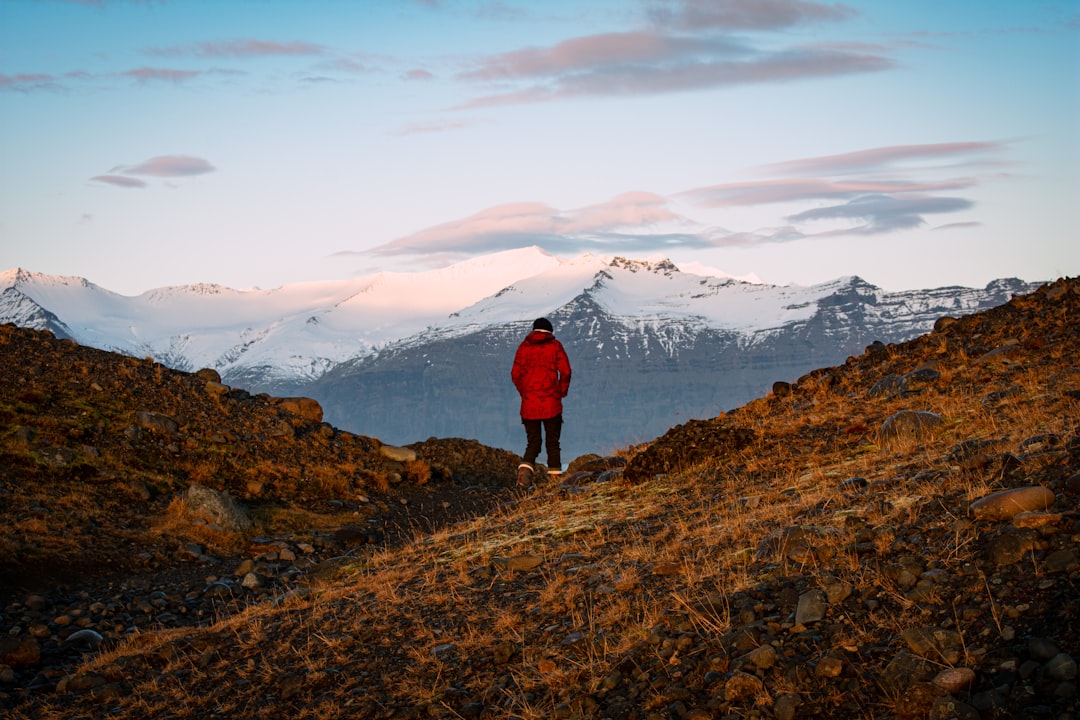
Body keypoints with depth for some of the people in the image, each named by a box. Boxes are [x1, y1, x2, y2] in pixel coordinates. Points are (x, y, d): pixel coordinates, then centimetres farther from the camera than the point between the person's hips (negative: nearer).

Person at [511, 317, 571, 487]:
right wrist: (562, 392, 8)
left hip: (529, 403, 2)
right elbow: (565, 371, -5)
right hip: (551, 403, -2)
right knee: (553, 442, 9)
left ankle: (525, 468, -18)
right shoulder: (555, 345, 3)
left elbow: (515, 374, 3)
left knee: (532, 442, 8)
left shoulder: (524, 347, 8)